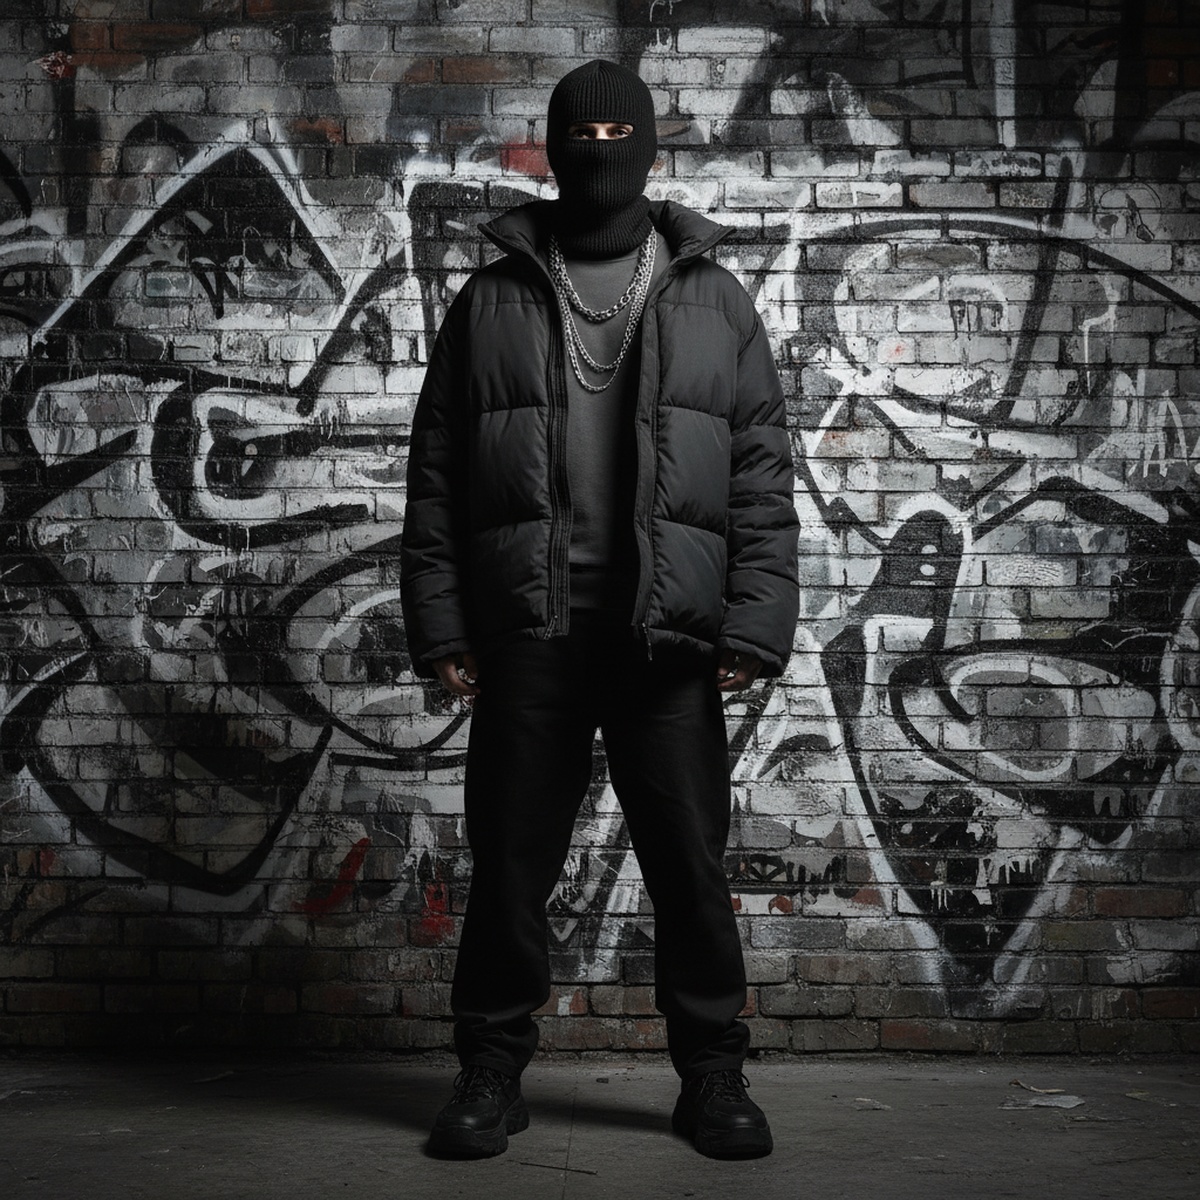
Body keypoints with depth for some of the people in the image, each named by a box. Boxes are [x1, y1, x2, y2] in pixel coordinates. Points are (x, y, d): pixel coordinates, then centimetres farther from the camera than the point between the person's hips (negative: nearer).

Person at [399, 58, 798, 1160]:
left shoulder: (715, 302, 11)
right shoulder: (493, 299, 12)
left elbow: (763, 480, 5)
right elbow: (436, 479, 8)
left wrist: (756, 625, -5)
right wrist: (440, 627, 0)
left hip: (670, 637, 0)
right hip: (524, 635, 1)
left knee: (691, 863, 3)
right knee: (511, 862, 6)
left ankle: (713, 1076, 16)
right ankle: (493, 1070, 19)